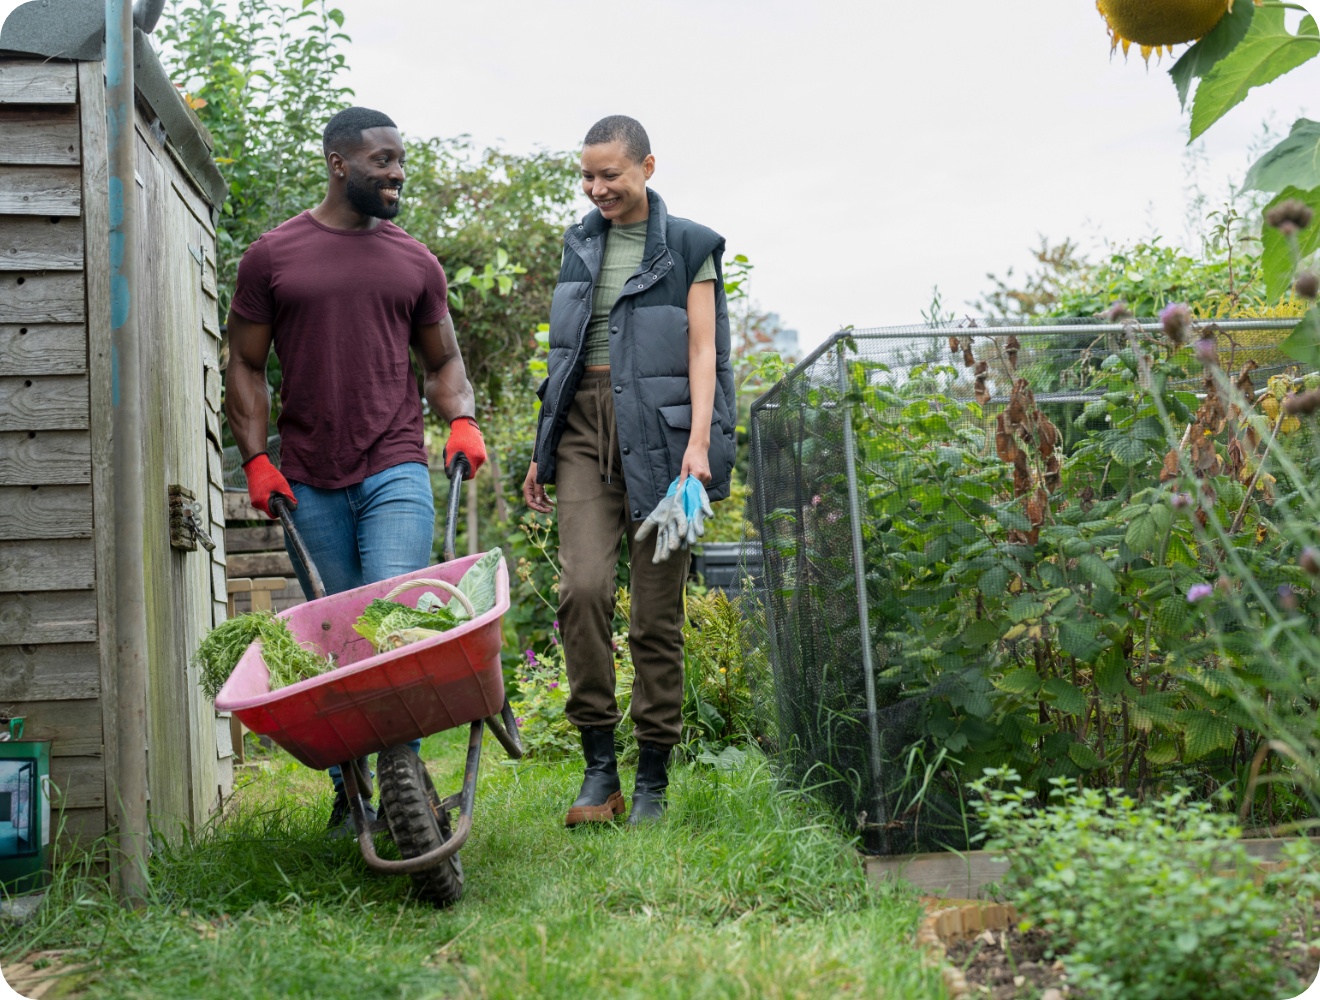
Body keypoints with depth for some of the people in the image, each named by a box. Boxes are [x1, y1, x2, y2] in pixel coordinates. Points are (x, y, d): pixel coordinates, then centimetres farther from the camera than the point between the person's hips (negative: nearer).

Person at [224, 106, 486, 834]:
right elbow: (244, 365, 9)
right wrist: (255, 457, -1)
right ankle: (347, 793, 16)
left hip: (395, 473, 0)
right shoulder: (271, 256, 7)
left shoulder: (415, 263, 12)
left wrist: (463, 420, -1)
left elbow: (441, 360, 19)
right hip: (308, 486, 0)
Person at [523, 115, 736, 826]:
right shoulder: (580, 243, 17)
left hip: (657, 433, -3)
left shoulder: (689, 247, 4)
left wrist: (698, 441, -16)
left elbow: (702, 350, -3)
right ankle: (599, 766, -6)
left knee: (657, 609, -1)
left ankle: (652, 780, 9)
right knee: (583, 586, -15)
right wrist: (543, 449, 18)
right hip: (585, 427, 3)